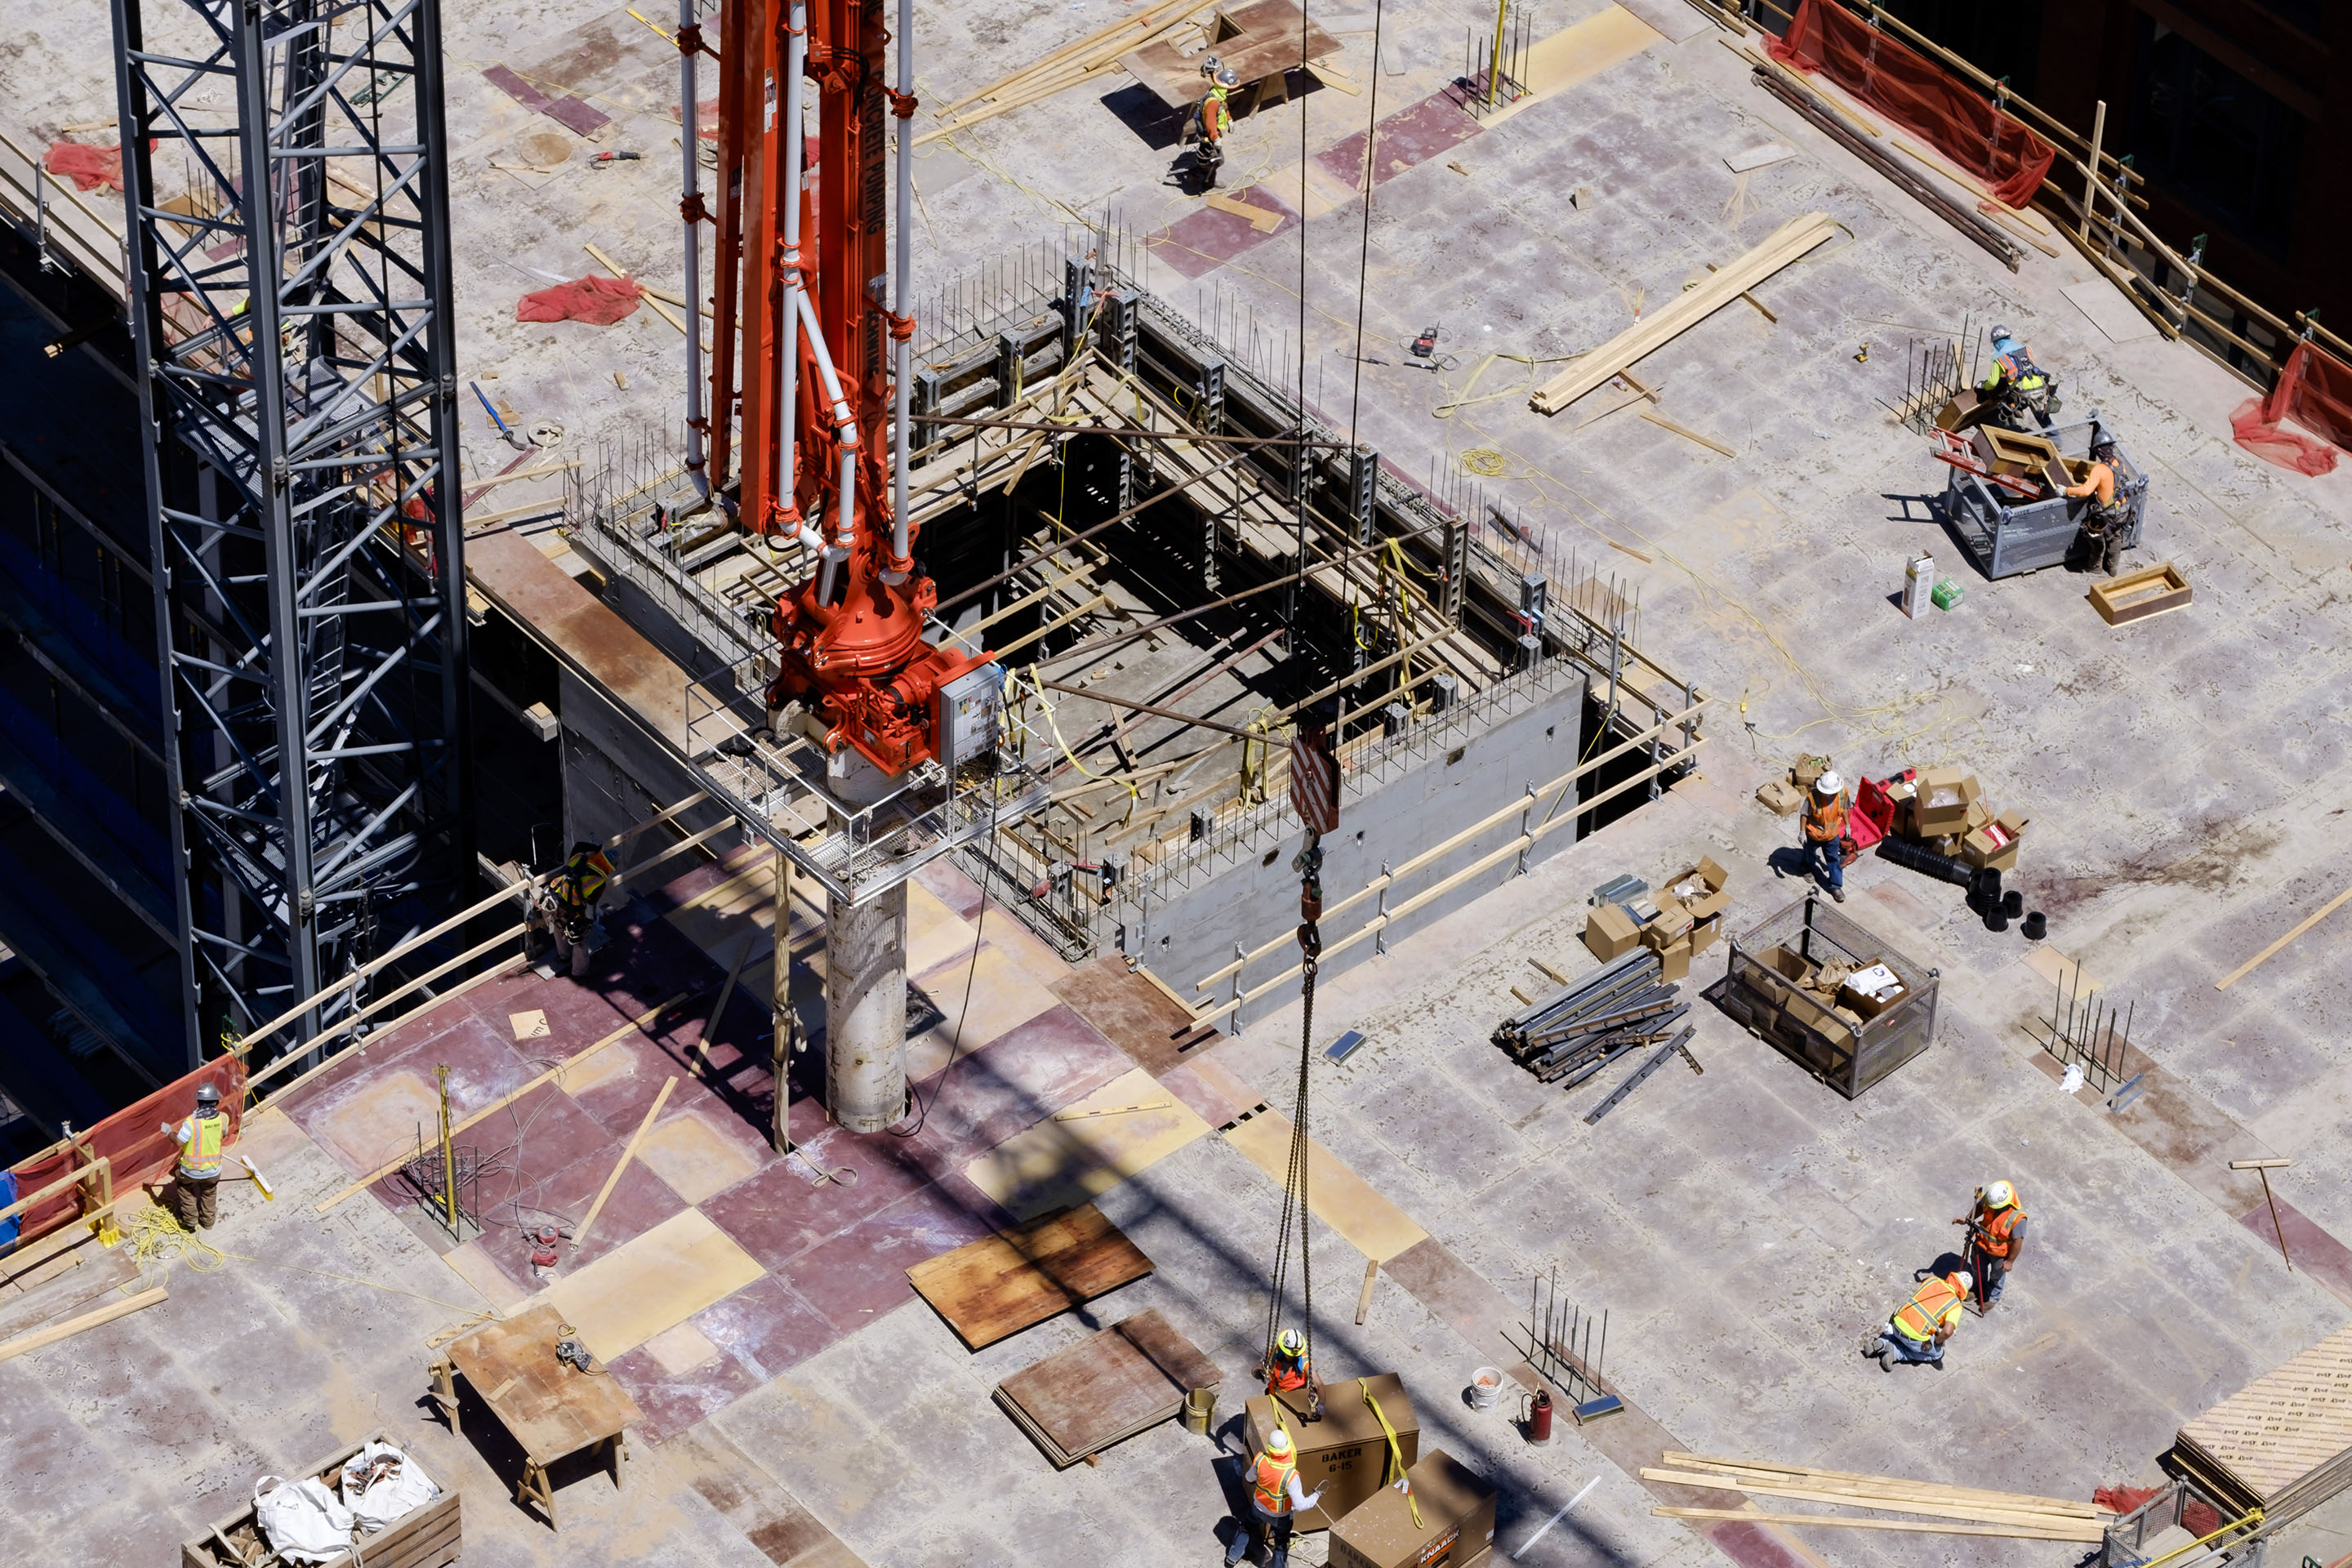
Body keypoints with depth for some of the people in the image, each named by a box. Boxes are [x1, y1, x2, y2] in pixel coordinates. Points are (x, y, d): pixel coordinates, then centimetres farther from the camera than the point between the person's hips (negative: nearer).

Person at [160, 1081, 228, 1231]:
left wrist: (169, 1131, -1)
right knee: (209, 1193, 29)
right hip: (212, 1171, 3)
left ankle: (190, 1221, 34)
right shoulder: (222, 1119, -16)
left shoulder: (192, 1122, -28)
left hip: (191, 1170, -3)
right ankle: (208, 1220, 43)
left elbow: (178, 1142, -20)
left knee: (186, 1190, 27)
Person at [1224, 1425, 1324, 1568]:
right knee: (1281, 1542, 25)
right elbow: (1300, 1505, -36)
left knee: (1248, 1527, 34)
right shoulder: (1290, 1475, -41)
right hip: (1281, 1515, -4)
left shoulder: (1260, 1460, -29)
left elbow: (1250, 1478, -6)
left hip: (1259, 1507, 4)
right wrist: (1316, 1495, -19)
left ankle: (1233, 1556, 49)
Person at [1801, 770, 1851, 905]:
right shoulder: (1813, 797, -33)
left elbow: (1844, 809, -1)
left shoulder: (1842, 793, -22)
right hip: (1814, 833, -1)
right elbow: (1805, 814, -19)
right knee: (1810, 853, 26)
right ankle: (1808, 868, 60)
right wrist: (1802, 832, -13)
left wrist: (1847, 825, 6)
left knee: (1833, 859, 12)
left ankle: (1836, 886, 27)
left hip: (1832, 833, 2)